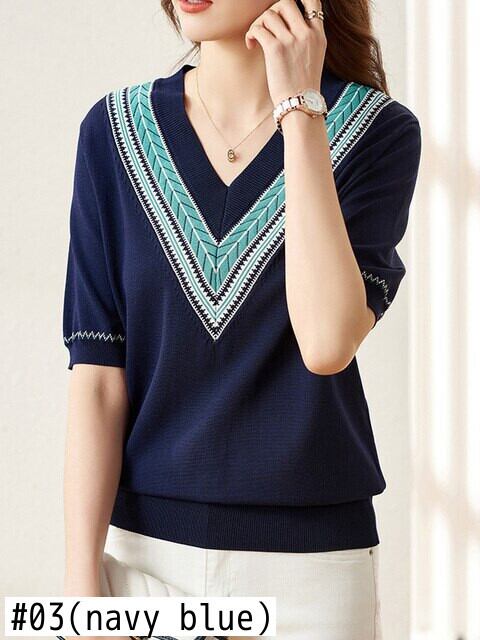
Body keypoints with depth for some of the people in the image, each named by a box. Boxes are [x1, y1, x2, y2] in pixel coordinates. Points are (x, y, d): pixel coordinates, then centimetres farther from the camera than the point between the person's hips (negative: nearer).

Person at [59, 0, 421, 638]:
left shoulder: (379, 130, -6)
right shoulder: (115, 129, -1)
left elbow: (327, 344, -20)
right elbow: (99, 375, -4)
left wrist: (300, 110, -17)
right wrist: (82, 586, -9)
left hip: (309, 557, -1)